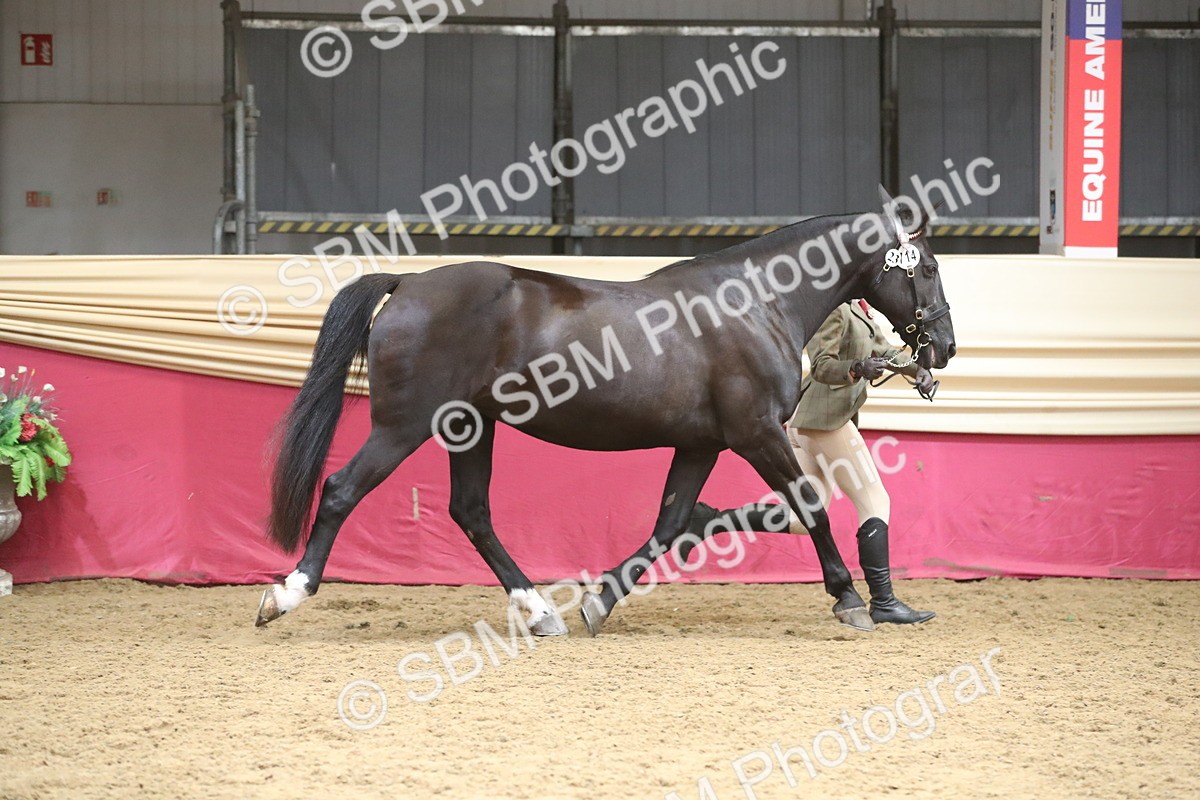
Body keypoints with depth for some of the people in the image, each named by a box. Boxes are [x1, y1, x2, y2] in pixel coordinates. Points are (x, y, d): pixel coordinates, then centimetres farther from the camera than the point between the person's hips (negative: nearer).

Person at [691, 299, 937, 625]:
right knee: (875, 502, -6)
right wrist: (857, 368, -37)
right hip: (827, 420, -10)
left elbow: (884, 350, 24)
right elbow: (821, 366, -19)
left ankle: (711, 521, 2)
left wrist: (917, 369, 7)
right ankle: (883, 603, -7)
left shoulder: (859, 309, 17)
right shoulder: (834, 309, -13)